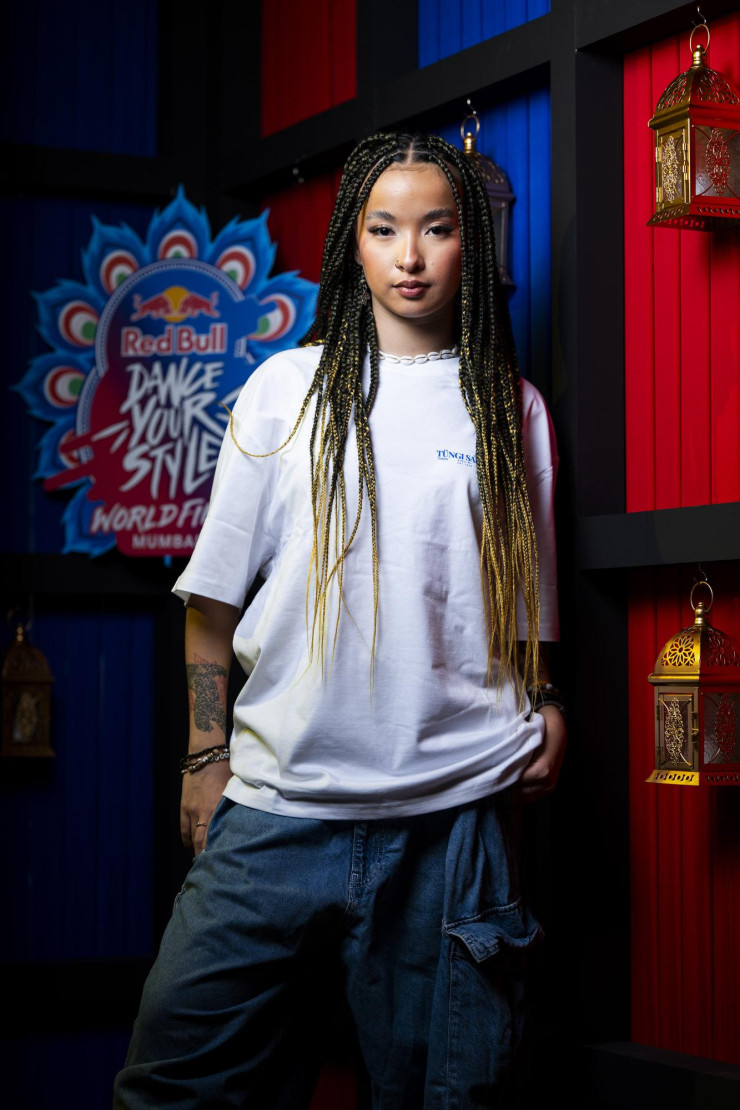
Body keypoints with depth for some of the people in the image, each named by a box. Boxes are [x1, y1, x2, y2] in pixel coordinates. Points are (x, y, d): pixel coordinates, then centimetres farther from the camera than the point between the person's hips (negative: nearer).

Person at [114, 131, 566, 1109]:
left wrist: (546, 702, -1)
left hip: (455, 809, 0)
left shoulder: (512, 408, 10)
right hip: (281, 804, 0)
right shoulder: (288, 388, 7)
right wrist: (207, 758, 4)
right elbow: (216, 595, 8)